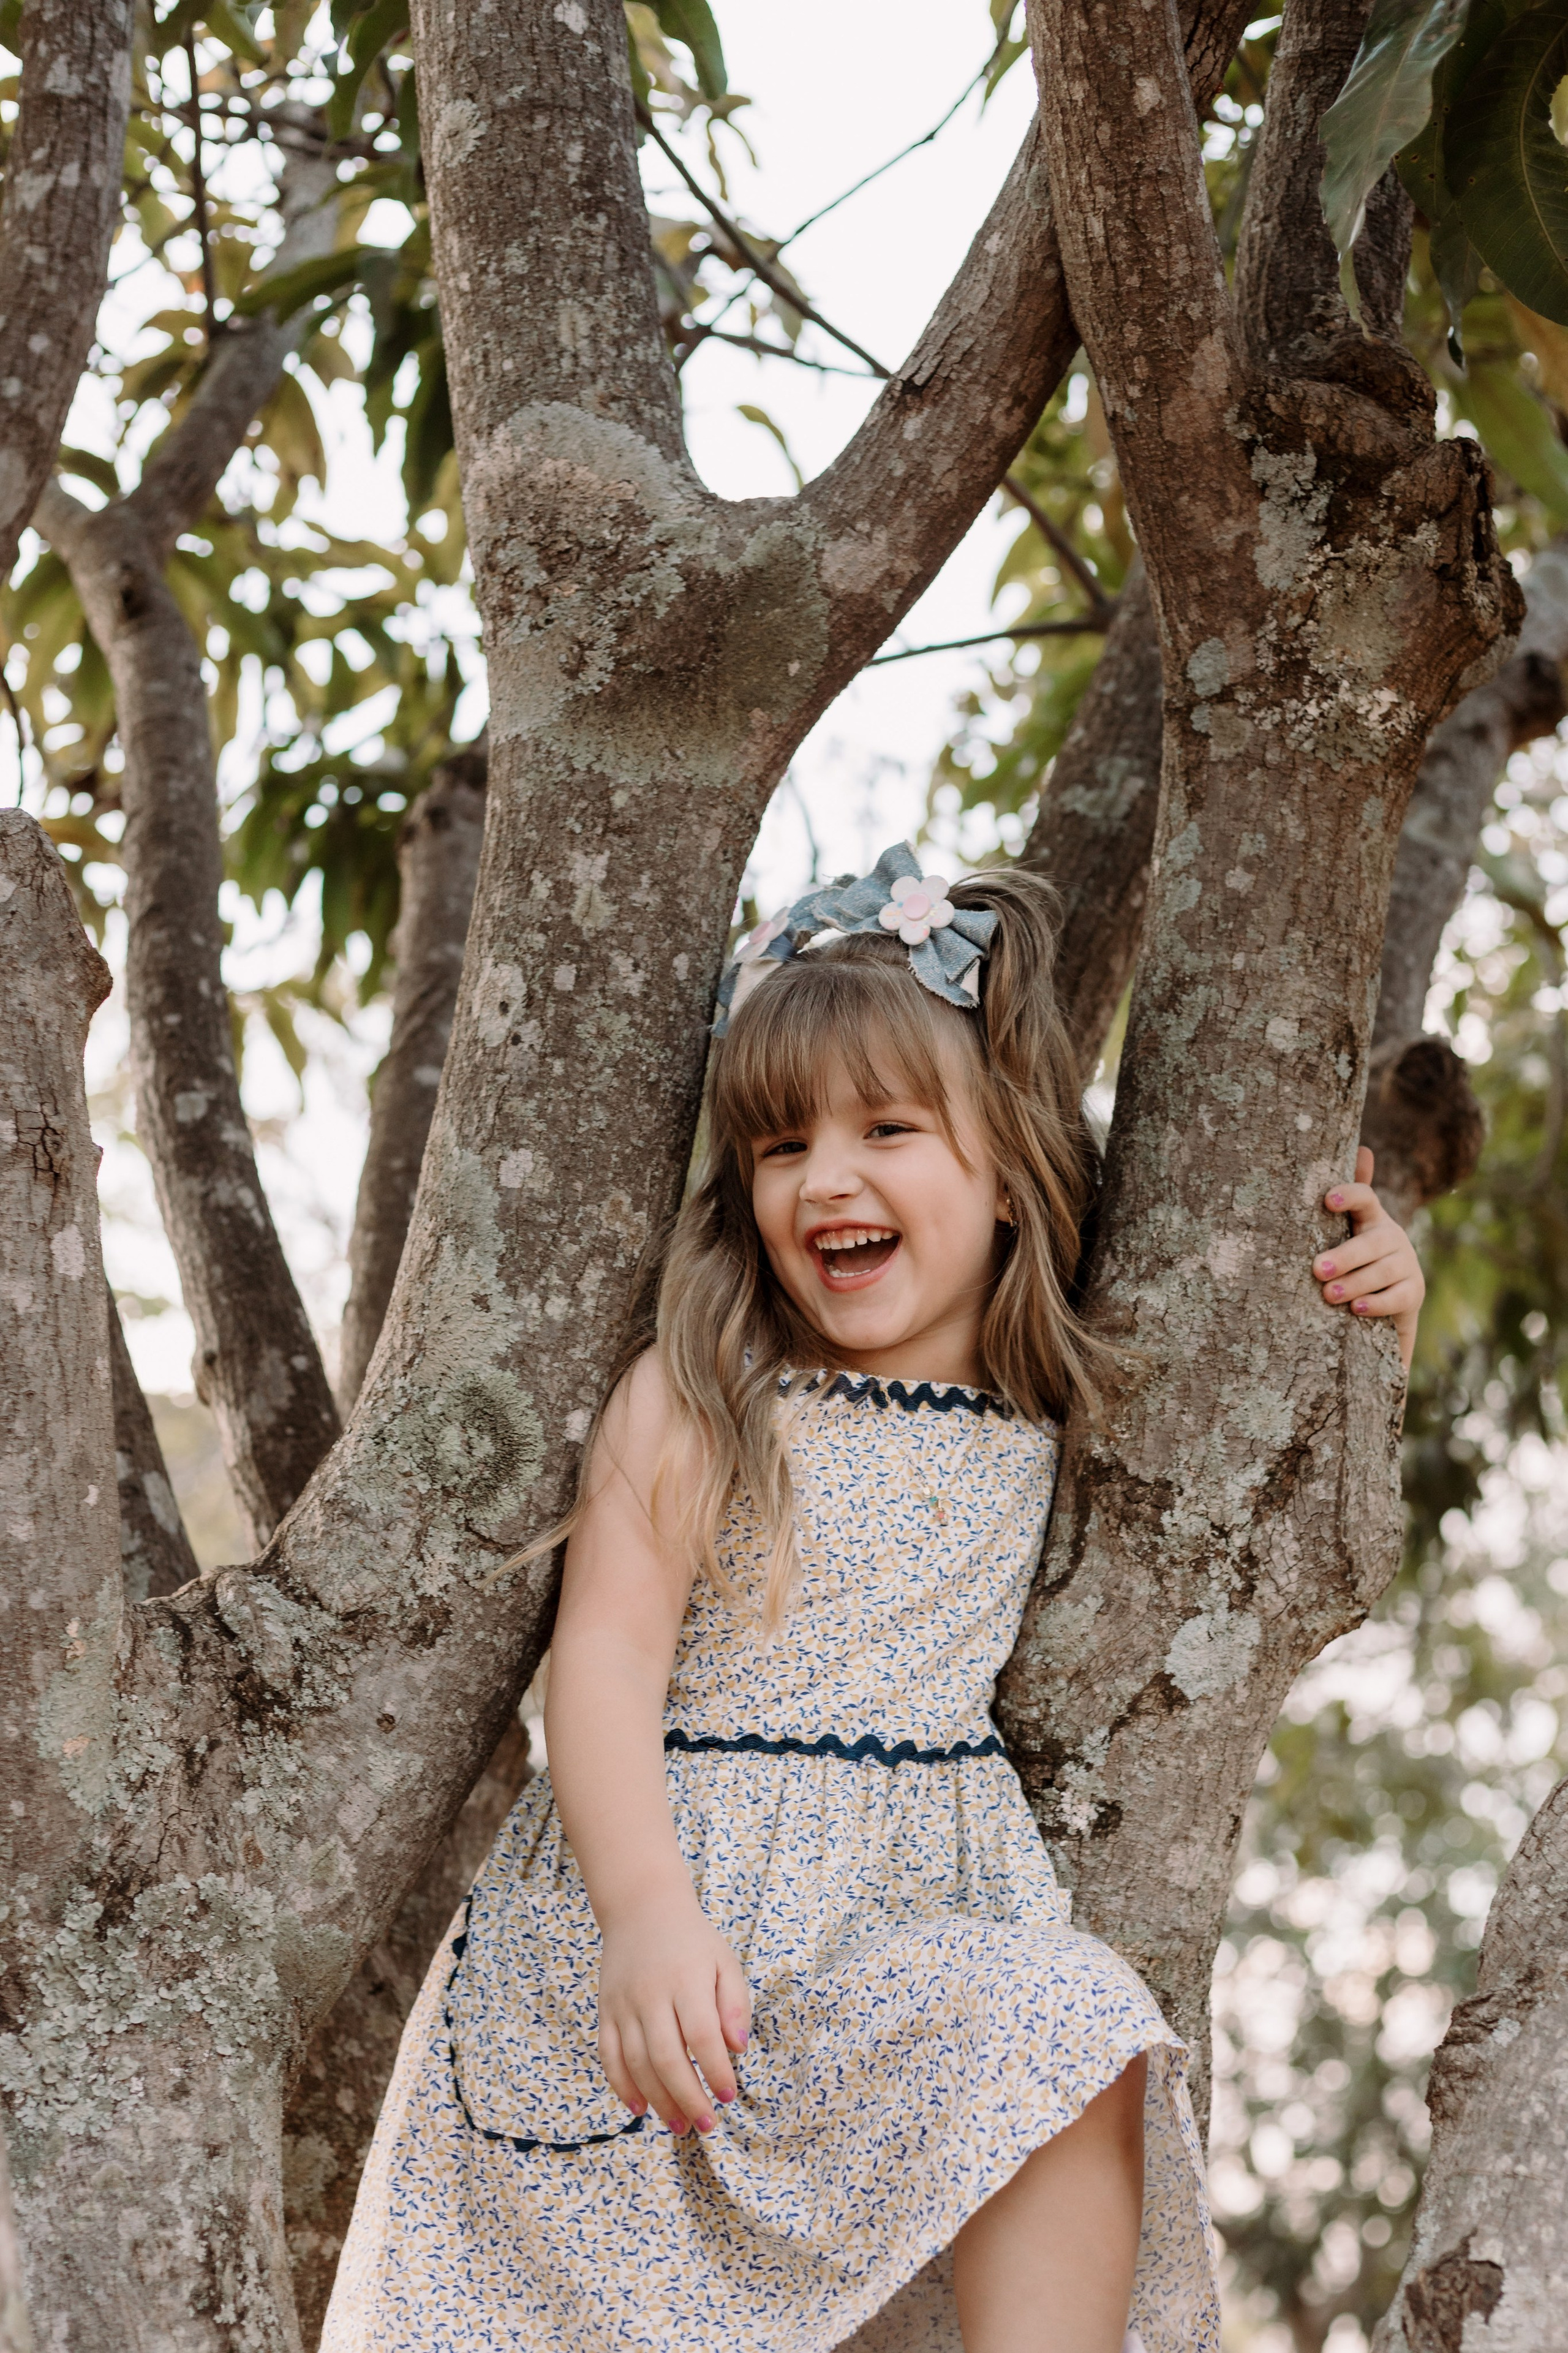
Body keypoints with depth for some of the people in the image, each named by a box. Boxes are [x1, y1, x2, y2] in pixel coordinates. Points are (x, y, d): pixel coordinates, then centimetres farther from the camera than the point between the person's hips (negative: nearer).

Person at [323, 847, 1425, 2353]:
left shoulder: (1050, 1419, 8)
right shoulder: (692, 1401, -4)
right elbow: (605, 1660, -12)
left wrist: (1365, 1335, 7)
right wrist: (649, 1915, -27)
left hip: (933, 1903, 3)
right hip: (691, 1886, -3)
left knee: (1074, 2062, -24)